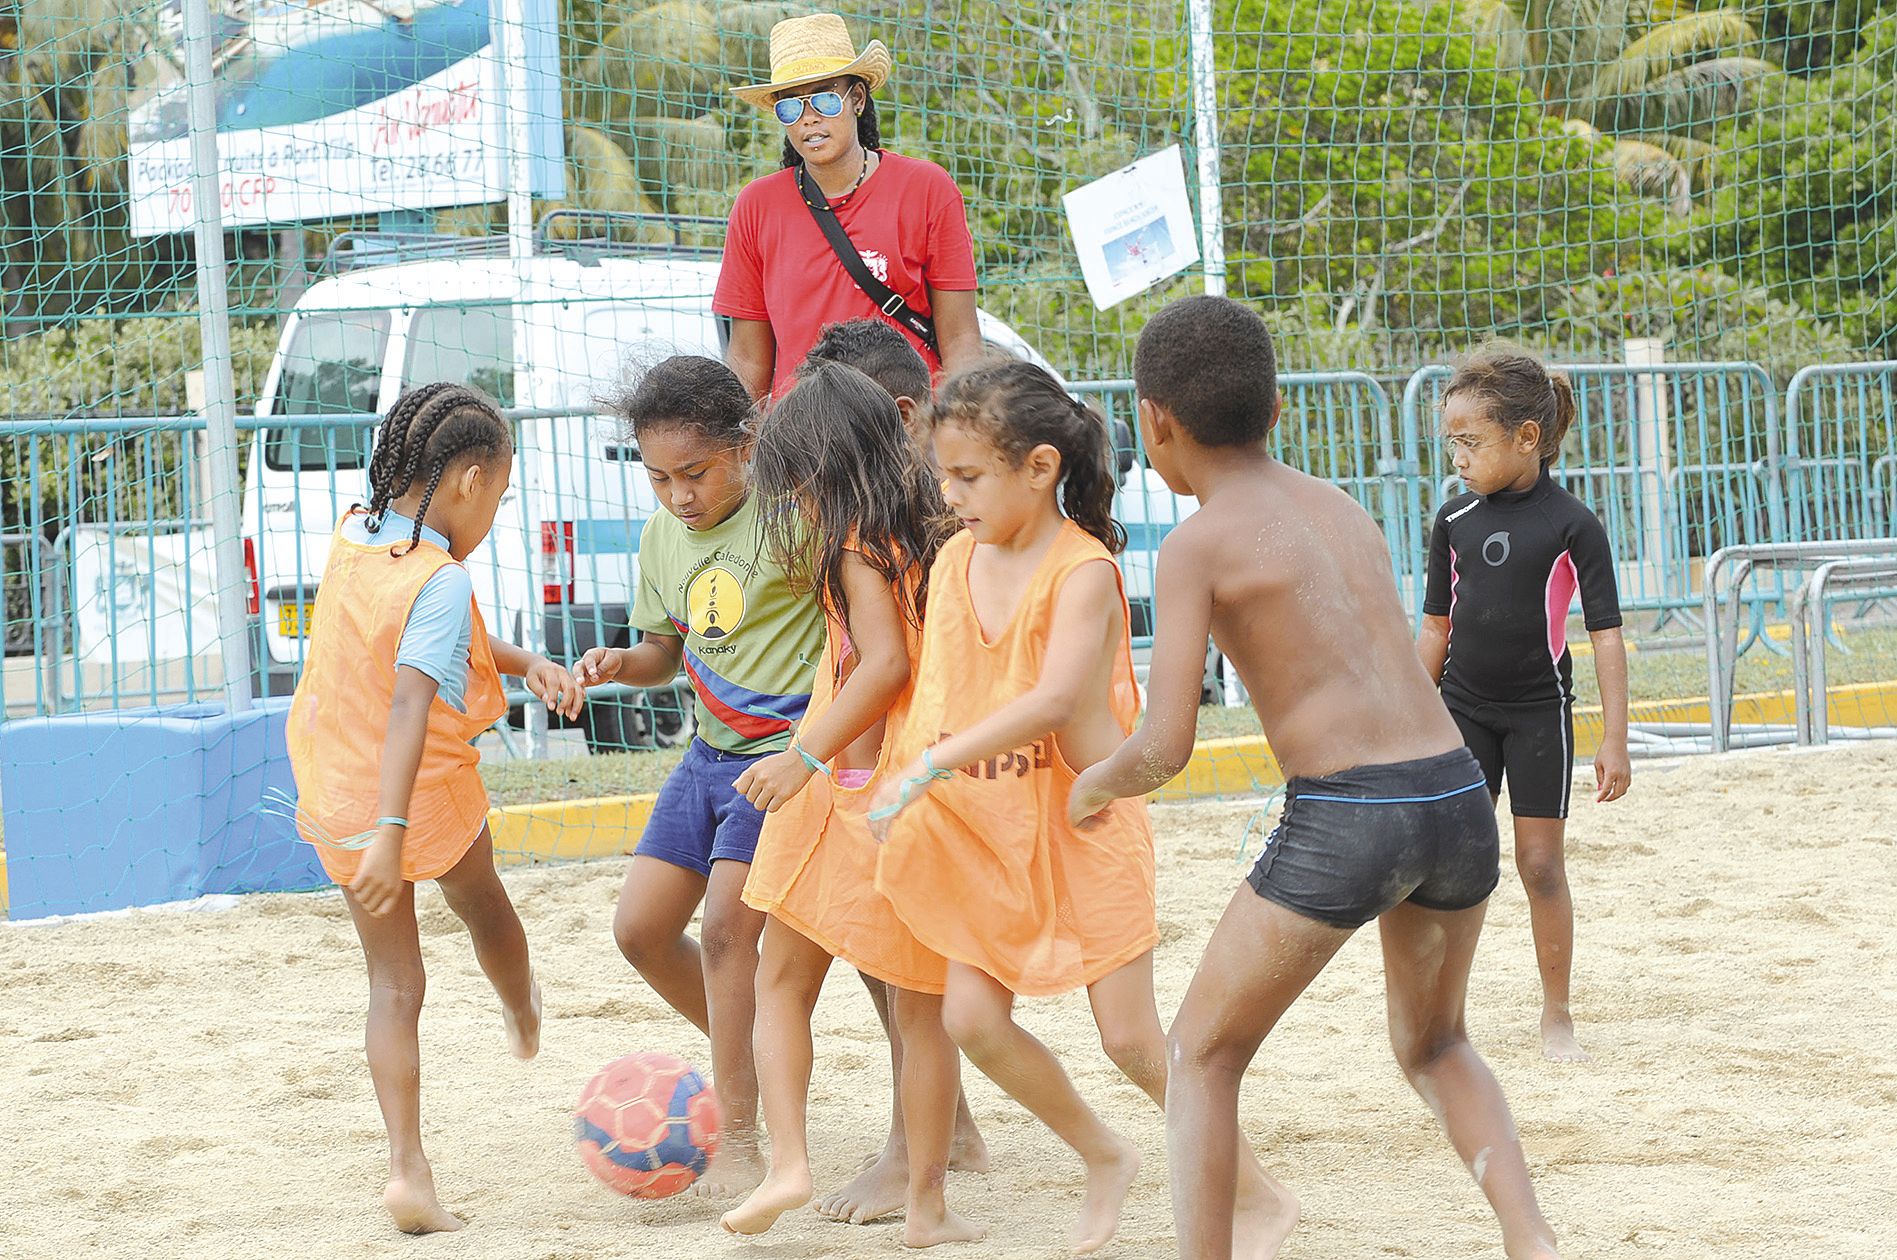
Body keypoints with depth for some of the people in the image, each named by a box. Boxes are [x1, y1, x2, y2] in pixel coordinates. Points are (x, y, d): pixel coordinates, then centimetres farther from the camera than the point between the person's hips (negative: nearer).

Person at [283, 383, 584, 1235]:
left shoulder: (350, 539, -2)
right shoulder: (443, 582, -24)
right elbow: (410, 703, -34)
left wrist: (524, 664, 2)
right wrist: (391, 834, -38)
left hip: (335, 799, 5)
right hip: (429, 796, -5)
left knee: (394, 982, 11)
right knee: (482, 904, 28)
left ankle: (407, 1168, 1)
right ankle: (521, 1018, 58)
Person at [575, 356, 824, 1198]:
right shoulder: (662, 537, 7)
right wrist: (623, 664, -5)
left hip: (790, 750, -8)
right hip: (711, 752, 8)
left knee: (726, 922, -18)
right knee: (641, 926, 8)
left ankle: (738, 1136, -10)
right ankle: (753, 1059, 29)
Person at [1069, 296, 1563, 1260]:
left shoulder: (1197, 545, -1)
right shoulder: (1345, 510, 18)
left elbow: (1165, 750, -6)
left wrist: (1098, 784, 14)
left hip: (1342, 819, -6)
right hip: (1458, 795, 6)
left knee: (1201, 1054, 13)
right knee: (1432, 1045, 29)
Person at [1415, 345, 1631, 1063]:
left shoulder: (1573, 525, -10)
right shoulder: (1454, 521, 1)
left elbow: (1606, 633, -9)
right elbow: (1436, 627, 10)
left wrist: (1614, 740, -12)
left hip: (1539, 712, -3)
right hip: (1463, 708, 3)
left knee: (1541, 864, 1)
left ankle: (1556, 1017, 13)